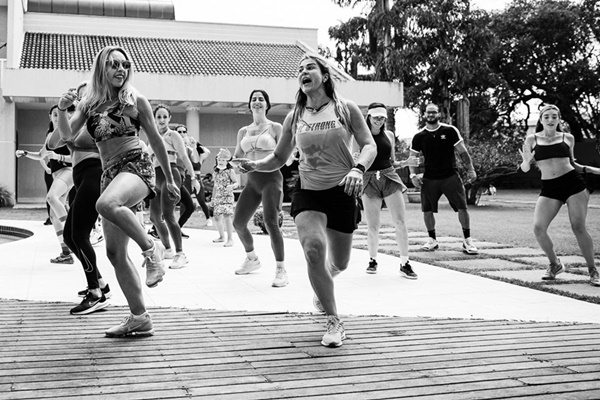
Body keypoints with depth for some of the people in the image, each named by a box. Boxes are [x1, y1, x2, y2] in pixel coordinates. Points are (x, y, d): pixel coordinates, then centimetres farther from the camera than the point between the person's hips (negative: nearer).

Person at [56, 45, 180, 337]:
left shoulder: (136, 100, 2)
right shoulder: (89, 104, 12)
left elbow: (156, 140, 9)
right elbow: (67, 134, 2)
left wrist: (169, 179, 12)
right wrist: (62, 110, -18)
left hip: (136, 166, -5)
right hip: (109, 174, 6)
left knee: (106, 204, -39)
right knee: (115, 253, 3)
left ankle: (150, 248, -17)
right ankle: (140, 318, 11)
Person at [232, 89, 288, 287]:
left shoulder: (275, 127, 1)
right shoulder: (243, 131, 14)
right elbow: (237, 158, 17)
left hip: (270, 176, -6)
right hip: (252, 180, 6)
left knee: (270, 222, -22)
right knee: (238, 222, 6)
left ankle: (281, 270, -14)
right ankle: (252, 259, 32)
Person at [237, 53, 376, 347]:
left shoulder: (346, 109, -2)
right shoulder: (294, 117, 4)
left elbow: (369, 145, -3)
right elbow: (279, 158, 12)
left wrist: (358, 169, -24)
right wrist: (255, 165, -8)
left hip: (342, 192, 0)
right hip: (307, 192, 0)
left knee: (339, 263, 11)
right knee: (314, 249, -26)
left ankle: (322, 283, 51)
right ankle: (334, 322, -12)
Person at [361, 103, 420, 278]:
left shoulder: (389, 135, 10)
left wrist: (406, 162, 1)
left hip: (390, 178, 2)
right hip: (369, 181, -2)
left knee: (400, 222, -5)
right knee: (372, 226, 0)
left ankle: (404, 263, 2)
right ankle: (372, 260, 22)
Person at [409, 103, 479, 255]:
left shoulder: (450, 131, -2)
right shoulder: (419, 137, 3)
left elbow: (462, 152, 2)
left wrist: (471, 169, -2)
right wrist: (413, 175, -4)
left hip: (450, 176, -2)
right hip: (429, 179, 2)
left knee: (462, 207, -7)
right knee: (427, 210, 3)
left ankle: (467, 241, 3)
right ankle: (432, 239, 21)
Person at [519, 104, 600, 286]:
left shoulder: (567, 138, 9)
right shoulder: (532, 139, 7)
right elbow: (525, 168, 8)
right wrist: (526, 161, -15)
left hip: (573, 183, 0)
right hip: (549, 189, 1)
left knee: (578, 228, -6)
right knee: (538, 228, -13)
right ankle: (554, 264, 11)